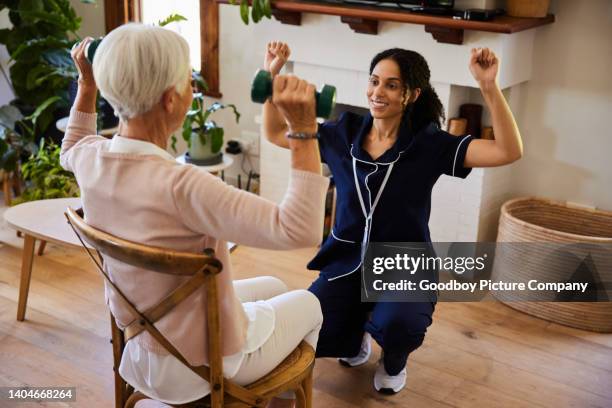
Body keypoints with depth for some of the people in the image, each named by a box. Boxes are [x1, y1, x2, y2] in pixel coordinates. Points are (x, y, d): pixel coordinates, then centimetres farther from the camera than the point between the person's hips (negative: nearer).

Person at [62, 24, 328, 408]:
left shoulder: (91, 159, -13)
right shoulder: (179, 185, -38)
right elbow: (300, 230, -39)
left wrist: (87, 84, 10)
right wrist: (302, 130, -38)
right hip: (204, 364, -7)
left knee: (272, 287, 30)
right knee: (307, 304, 22)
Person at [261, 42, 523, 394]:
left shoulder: (428, 143, -10)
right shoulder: (344, 133, 0)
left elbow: (509, 151, -19)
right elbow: (275, 134, 10)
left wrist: (489, 86, -30)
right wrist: (272, 75, -2)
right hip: (347, 260, 3)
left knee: (398, 326, -35)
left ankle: (394, 362, 6)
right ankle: (359, 331, 19)